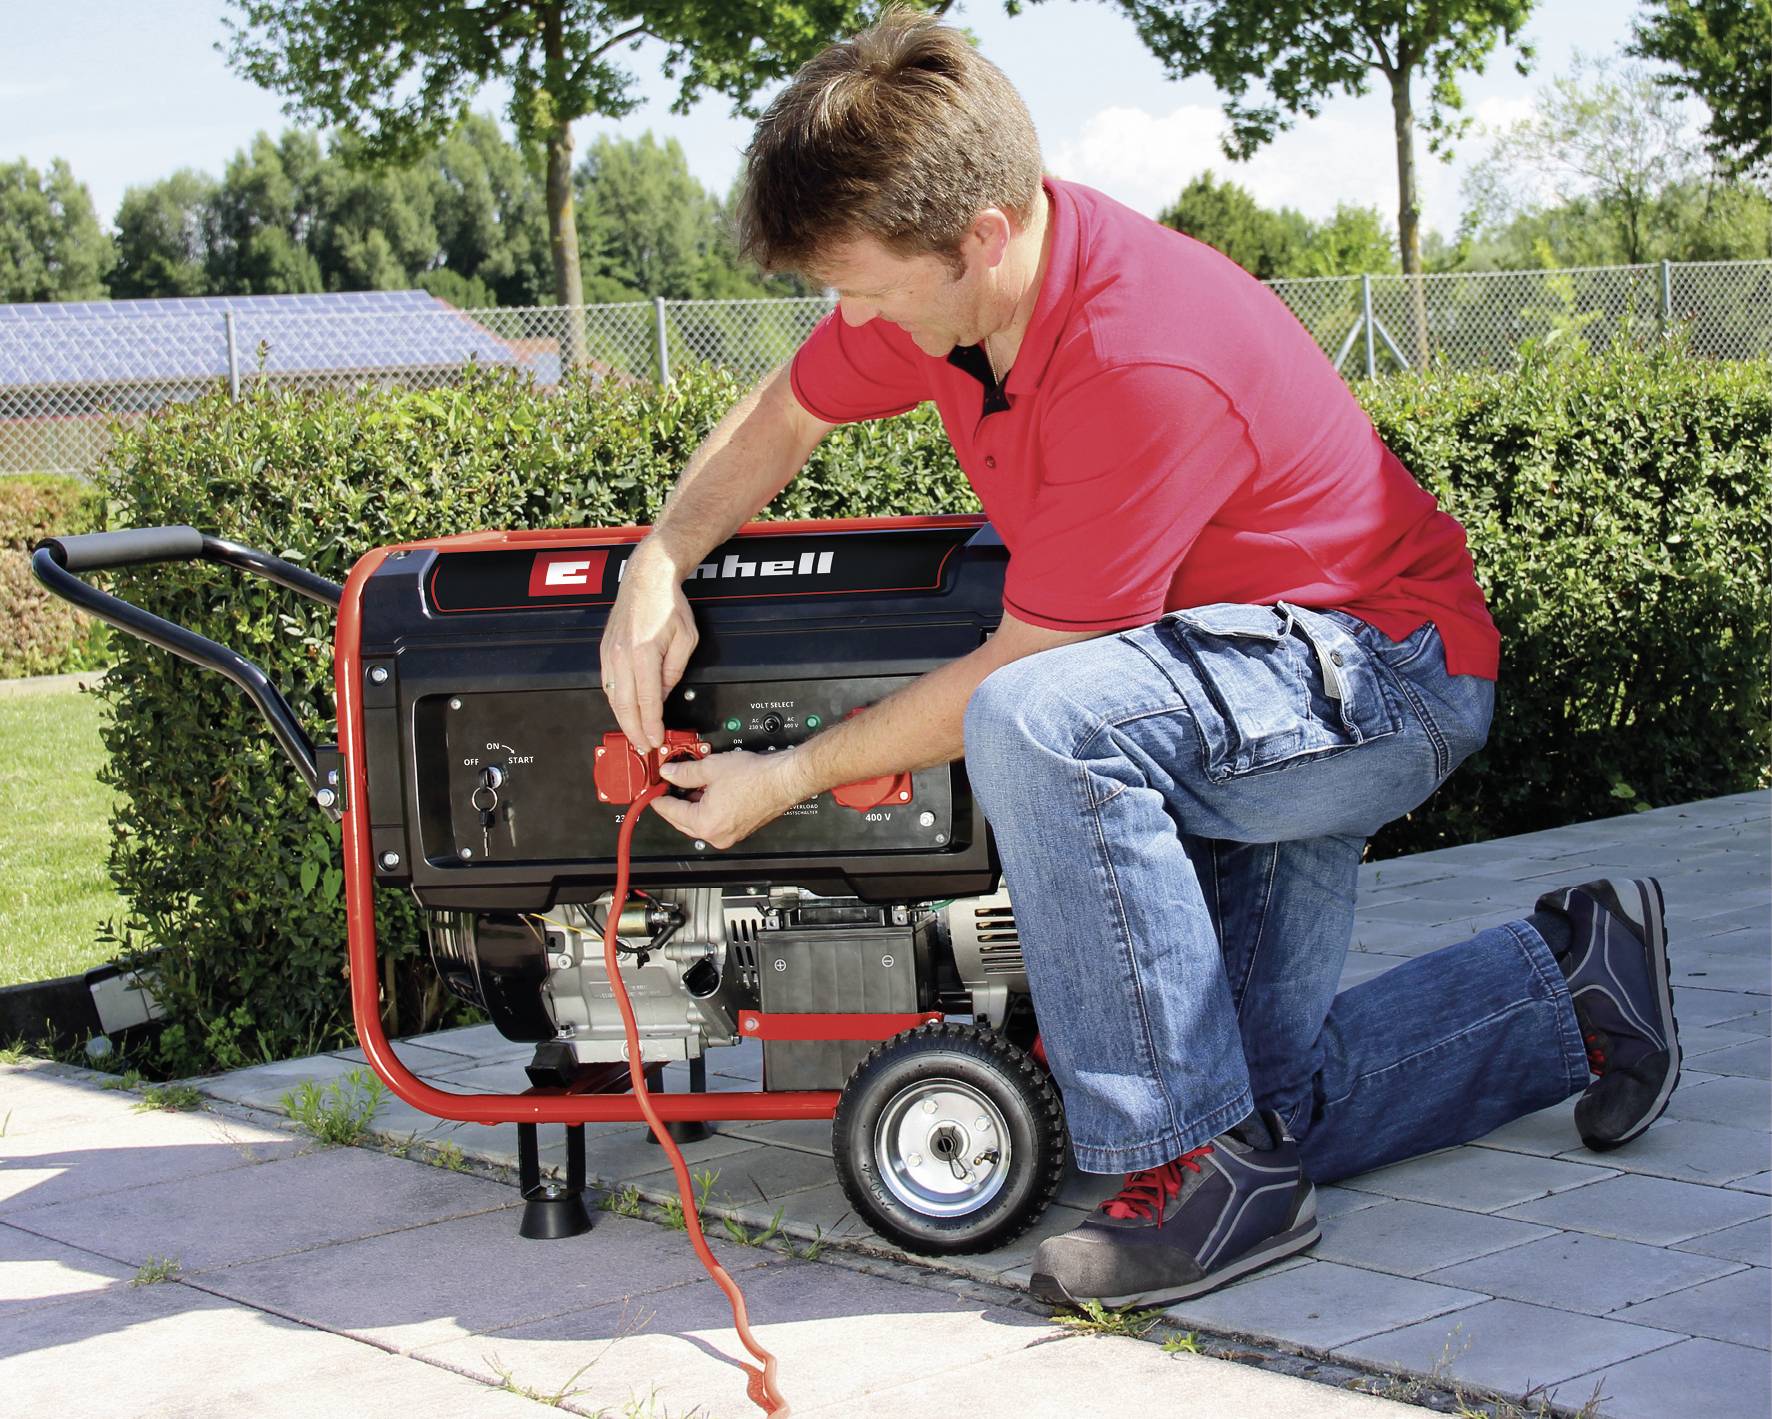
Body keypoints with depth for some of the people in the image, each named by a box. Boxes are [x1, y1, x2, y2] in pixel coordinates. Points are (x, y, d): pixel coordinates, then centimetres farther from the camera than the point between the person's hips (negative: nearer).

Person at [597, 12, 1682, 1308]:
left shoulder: (1142, 366, -34)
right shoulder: (944, 272, -9)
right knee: (1276, 1100, 4)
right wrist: (659, 567, -11)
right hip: (1237, 692, 9)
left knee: (1043, 727, -36)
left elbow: (1018, 674, -26)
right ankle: (1571, 983, 24)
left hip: (1387, 667, -9)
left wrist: (791, 778, -16)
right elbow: (783, 420, 8)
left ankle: (1206, 1168, -25)